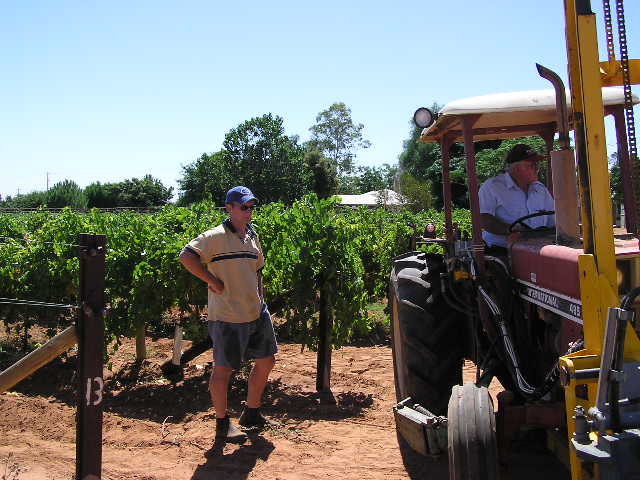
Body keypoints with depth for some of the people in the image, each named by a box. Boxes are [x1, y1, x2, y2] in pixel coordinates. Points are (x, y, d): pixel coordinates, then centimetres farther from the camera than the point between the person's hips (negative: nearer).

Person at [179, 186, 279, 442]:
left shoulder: (253, 236, 13)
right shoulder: (216, 236, -12)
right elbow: (186, 256, -22)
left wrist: (261, 301, 17)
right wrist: (213, 281, -20)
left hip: (256, 312, 9)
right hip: (228, 315, -9)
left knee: (266, 360, 16)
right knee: (224, 368, 3)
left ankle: (252, 414, 34)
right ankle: (223, 424, 20)